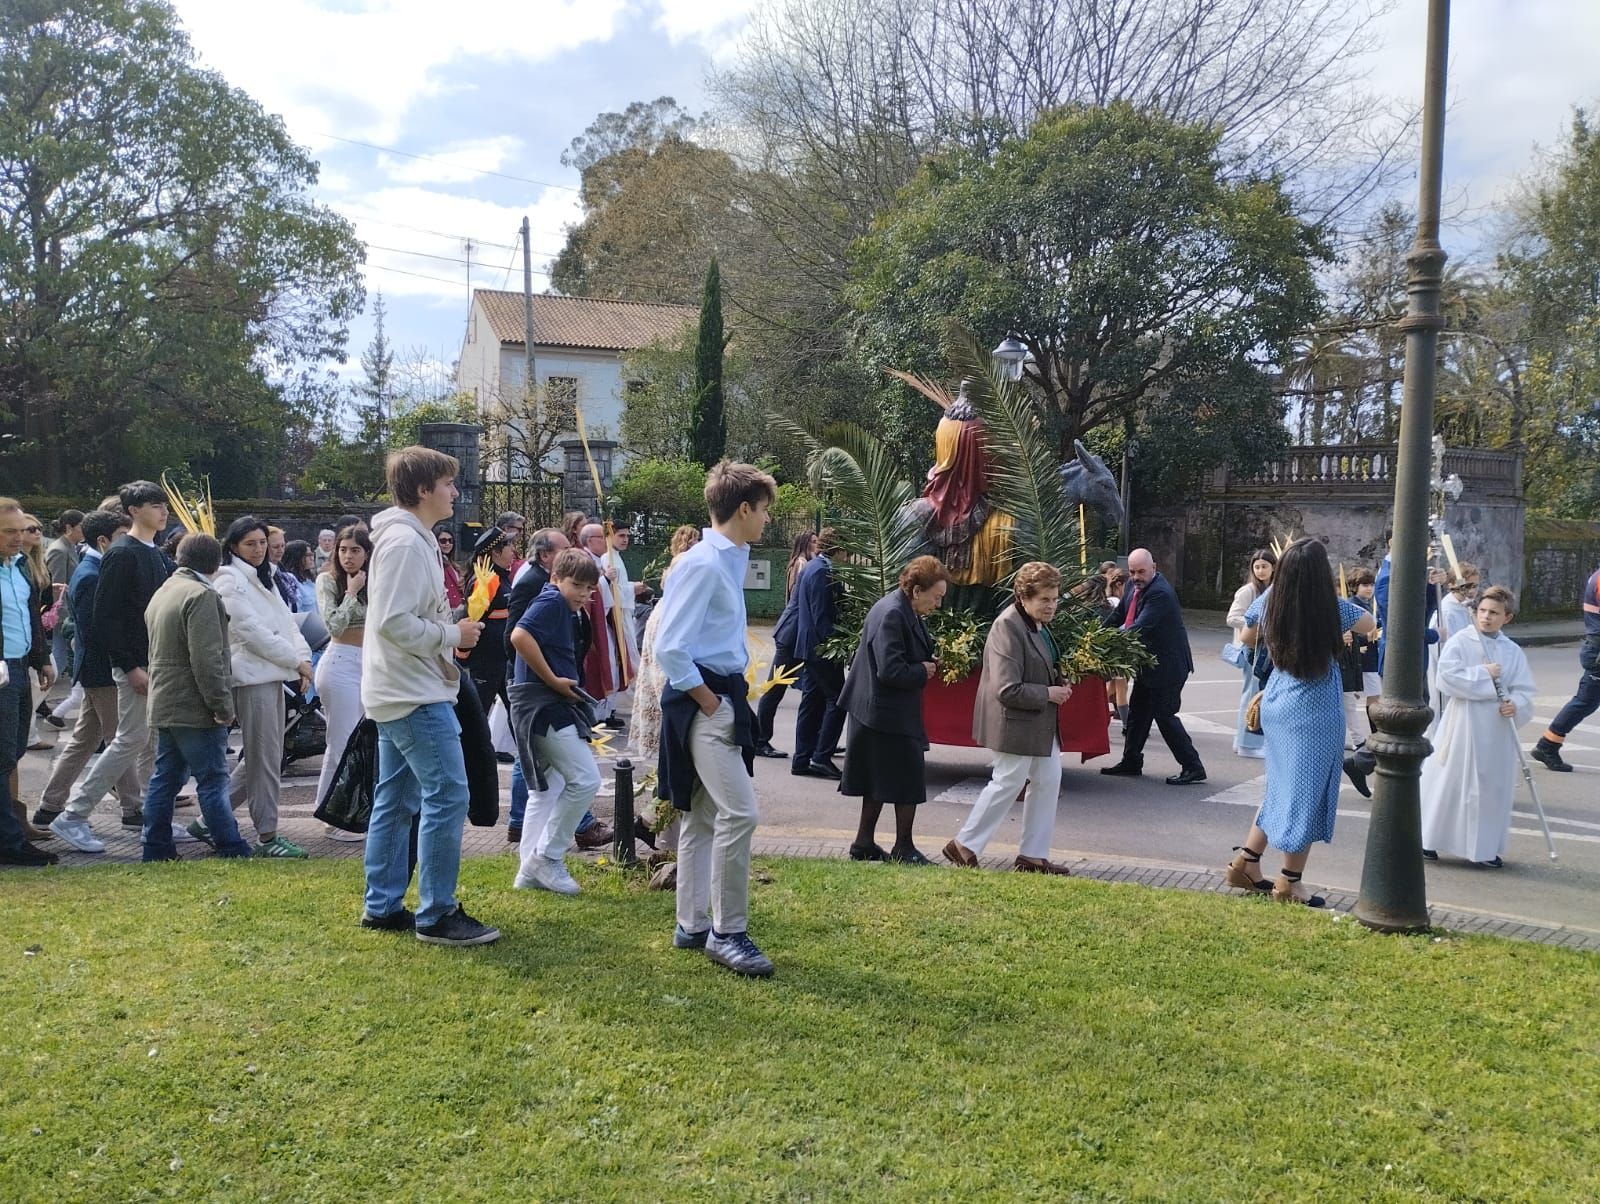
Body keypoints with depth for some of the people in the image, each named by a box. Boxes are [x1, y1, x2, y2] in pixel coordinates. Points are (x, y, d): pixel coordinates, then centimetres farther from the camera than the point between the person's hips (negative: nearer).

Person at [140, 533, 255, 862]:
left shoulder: (163, 592, 17)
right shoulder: (202, 595, -15)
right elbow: (206, 658, -22)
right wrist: (222, 705, -17)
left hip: (164, 705, 9)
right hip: (195, 708, -9)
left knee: (165, 778, 12)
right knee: (213, 780, -5)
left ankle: (156, 847, 16)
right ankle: (231, 849, 0)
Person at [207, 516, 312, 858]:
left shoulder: (263, 579, 19)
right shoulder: (229, 580, -8)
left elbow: (287, 621, 13)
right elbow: (251, 630, -15)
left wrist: (303, 656, -3)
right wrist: (295, 659, -12)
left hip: (273, 676, 9)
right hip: (251, 676, -9)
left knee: (262, 758, 13)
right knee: (265, 759, -4)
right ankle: (267, 836, 4)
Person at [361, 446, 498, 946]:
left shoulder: (411, 539, 15)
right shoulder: (405, 543, -17)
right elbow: (393, 622, -24)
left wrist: (451, 632, 9)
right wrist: (452, 634, -14)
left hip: (400, 692, 11)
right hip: (415, 694, -11)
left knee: (396, 799, 14)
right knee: (447, 796, -8)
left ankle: (382, 906, 22)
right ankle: (436, 915, -1)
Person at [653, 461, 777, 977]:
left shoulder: (731, 559, 13)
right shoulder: (702, 564, -16)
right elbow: (670, 649, -20)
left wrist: (729, 698, 11)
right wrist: (711, 703, -15)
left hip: (722, 696, 10)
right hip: (702, 700, -10)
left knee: (703, 817, 15)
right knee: (739, 813, -13)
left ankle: (693, 926, 24)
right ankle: (728, 933, -2)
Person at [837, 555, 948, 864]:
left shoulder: (905, 612, 9)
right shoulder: (891, 615, -22)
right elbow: (891, 670, -28)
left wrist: (931, 662, 3)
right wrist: (923, 672, -13)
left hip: (878, 711, 10)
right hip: (888, 713, -10)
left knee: (880, 781, 16)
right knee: (908, 781, 1)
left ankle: (864, 844, 24)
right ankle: (903, 848, 12)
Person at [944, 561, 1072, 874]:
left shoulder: (1038, 624, 8)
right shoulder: (1009, 628, -23)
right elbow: (1007, 690, -26)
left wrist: (1059, 684, 7)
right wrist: (1048, 694, -17)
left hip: (1041, 722, 10)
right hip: (1015, 722, -10)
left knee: (1048, 782, 12)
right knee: (1008, 783, 0)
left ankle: (1033, 854, 22)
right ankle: (964, 845, 15)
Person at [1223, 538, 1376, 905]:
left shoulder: (1268, 601, -3)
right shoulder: (1334, 609, -14)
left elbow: (1247, 638, 16)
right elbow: (1371, 626, 7)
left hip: (1276, 704, 6)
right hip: (1314, 712, -5)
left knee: (1281, 788, 19)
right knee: (1307, 793, 4)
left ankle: (1245, 861, 21)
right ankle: (1290, 883, 10)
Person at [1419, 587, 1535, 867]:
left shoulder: (1513, 652, 8)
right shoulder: (1459, 642, -3)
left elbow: (1524, 689, 4)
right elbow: (1448, 678, -14)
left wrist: (1517, 705, -16)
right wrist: (1484, 675, -14)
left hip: (1497, 731, 4)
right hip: (1462, 728, -4)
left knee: (1493, 787, 7)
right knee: (1450, 783, 1)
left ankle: (1486, 847, 19)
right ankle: (1428, 840, 12)